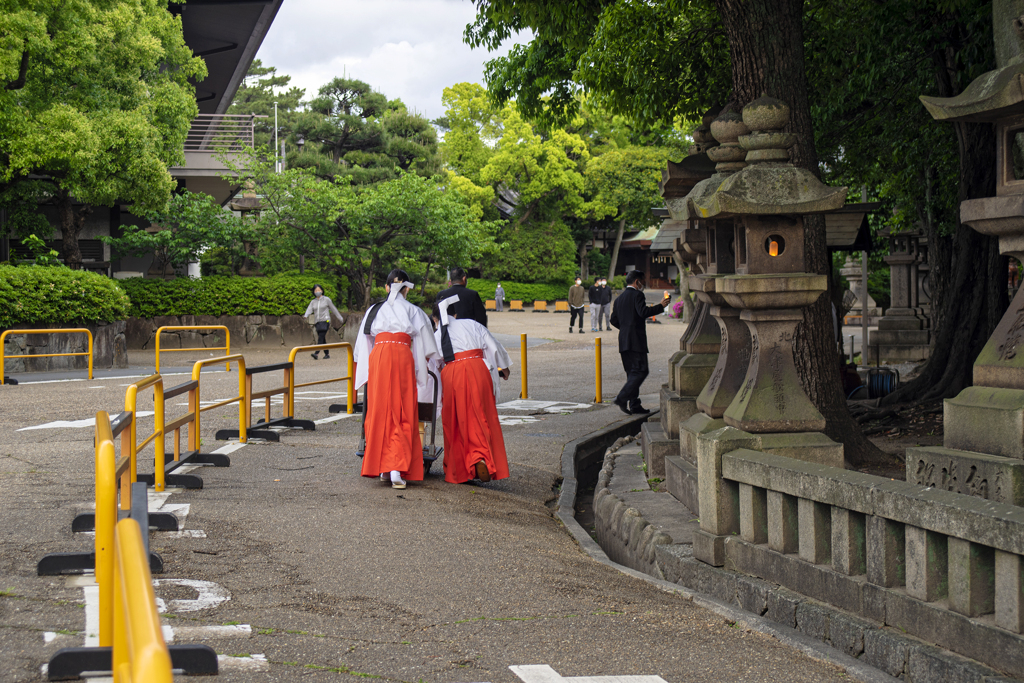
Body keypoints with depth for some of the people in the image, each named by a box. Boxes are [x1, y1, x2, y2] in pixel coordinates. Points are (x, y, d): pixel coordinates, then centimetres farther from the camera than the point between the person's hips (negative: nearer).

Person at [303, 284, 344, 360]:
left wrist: (340, 318, 16)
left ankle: (316, 354, -30)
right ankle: (327, 354, 18)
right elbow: (309, 309, -4)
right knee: (322, 339, 7)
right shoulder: (313, 302, 12)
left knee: (321, 337, -18)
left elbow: (333, 309, 9)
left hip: (325, 320, -5)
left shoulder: (326, 299, 3)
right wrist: (305, 315, -26)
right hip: (317, 322, 5)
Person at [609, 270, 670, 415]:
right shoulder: (637, 295, -7)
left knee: (633, 373, 11)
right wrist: (660, 306, -11)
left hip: (624, 341, 9)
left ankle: (634, 406, 8)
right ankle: (622, 398, -18)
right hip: (636, 341, -9)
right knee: (640, 371, -9)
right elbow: (644, 312, -22)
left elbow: (614, 320, 17)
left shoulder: (620, 298, 17)